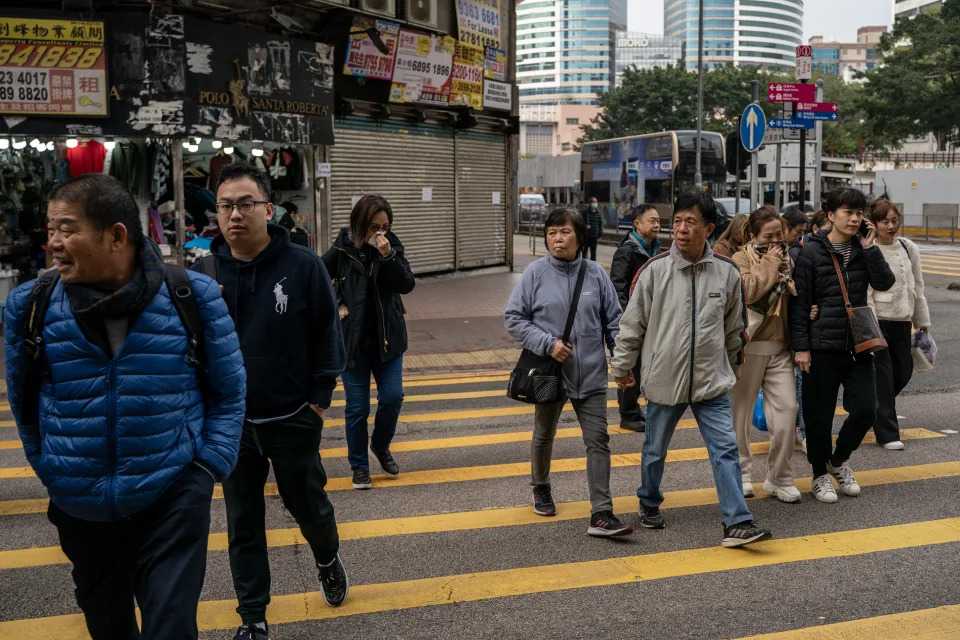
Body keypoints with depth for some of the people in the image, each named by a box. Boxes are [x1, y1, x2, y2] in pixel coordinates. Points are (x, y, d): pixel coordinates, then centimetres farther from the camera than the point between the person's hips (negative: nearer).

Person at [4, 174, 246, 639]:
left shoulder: (192, 297, -11)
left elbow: (228, 392, -1)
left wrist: (208, 465, -7)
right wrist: (51, 471, 8)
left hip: (173, 498, -3)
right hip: (79, 507, 3)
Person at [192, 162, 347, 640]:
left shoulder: (303, 265, -12)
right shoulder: (204, 272, -6)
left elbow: (327, 336, -6)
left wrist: (318, 401, -6)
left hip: (293, 420, -2)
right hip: (229, 423, 2)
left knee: (309, 506, 17)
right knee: (242, 524, 12)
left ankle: (328, 559, 49)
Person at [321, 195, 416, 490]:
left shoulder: (392, 246, -2)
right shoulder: (342, 249, -7)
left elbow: (407, 285, -11)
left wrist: (388, 255, -23)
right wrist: (336, 307, -6)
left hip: (387, 338, 2)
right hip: (353, 340, -2)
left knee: (392, 397, -1)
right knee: (357, 407, 4)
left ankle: (381, 446, 27)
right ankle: (359, 466, 20)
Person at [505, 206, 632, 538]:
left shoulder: (596, 273, -2)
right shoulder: (536, 273, -7)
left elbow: (613, 321, 4)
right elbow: (513, 318, -5)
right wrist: (547, 343, -16)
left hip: (591, 374, 1)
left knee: (598, 440, -3)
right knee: (544, 436, 18)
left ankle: (601, 514, 2)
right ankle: (541, 489, 44)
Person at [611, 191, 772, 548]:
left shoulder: (727, 272, -2)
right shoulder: (655, 270, -9)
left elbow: (734, 327, 12)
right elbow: (632, 323, -1)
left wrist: (731, 366, 20)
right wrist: (622, 366, 4)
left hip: (712, 382, 1)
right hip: (664, 380, -1)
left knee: (726, 449, -4)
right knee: (655, 451, 15)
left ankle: (737, 523, 2)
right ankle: (649, 505, 37)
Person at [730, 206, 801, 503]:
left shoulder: (785, 259, 15)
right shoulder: (741, 259, -2)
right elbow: (747, 291, -20)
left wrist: (788, 275, -3)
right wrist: (770, 265, -11)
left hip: (780, 347, 4)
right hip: (749, 346, -4)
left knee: (787, 408, -3)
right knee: (742, 411, 6)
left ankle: (780, 478, 10)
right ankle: (741, 474, 21)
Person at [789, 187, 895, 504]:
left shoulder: (862, 248, 8)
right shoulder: (811, 251, -6)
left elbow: (885, 283, -4)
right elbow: (799, 302, -7)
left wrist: (870, 248, -11)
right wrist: (800, 346, -11)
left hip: (858, 344, 4)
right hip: (823, 346, -4)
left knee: (865, 409, 2)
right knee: (819, 415, 4)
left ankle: (839, 460, 28)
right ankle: (820, 475, 23)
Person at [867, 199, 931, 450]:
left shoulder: (909, 248, 7)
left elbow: (917, 288, 13)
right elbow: (864, 294, -13)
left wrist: (923, 323, 14)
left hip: (902, 321, 6)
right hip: (877, 322, -6)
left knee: (903, 373, 10)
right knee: (883, 378, -3)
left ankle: (872, 409, 35)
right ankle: (887, 433, 5)